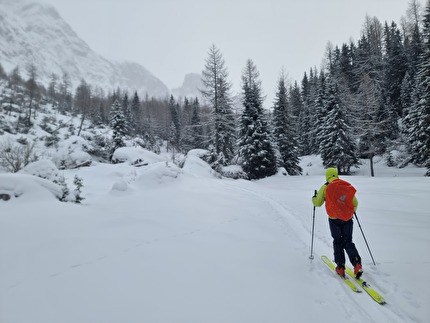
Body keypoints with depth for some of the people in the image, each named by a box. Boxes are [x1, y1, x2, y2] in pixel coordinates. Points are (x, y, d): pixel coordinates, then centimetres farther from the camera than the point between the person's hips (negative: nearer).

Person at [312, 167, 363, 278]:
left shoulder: (325, 187, -5)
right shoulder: (348, 186, 3)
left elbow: (318, 203, -2)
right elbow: (355, 203, 8)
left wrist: (314, 198, 20)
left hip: (334, 219, -2)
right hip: (348, 219, 2)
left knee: (337, 242, 14)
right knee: (348, 242, 14)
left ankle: (340, 267, 13)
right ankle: (357, 264, -2)